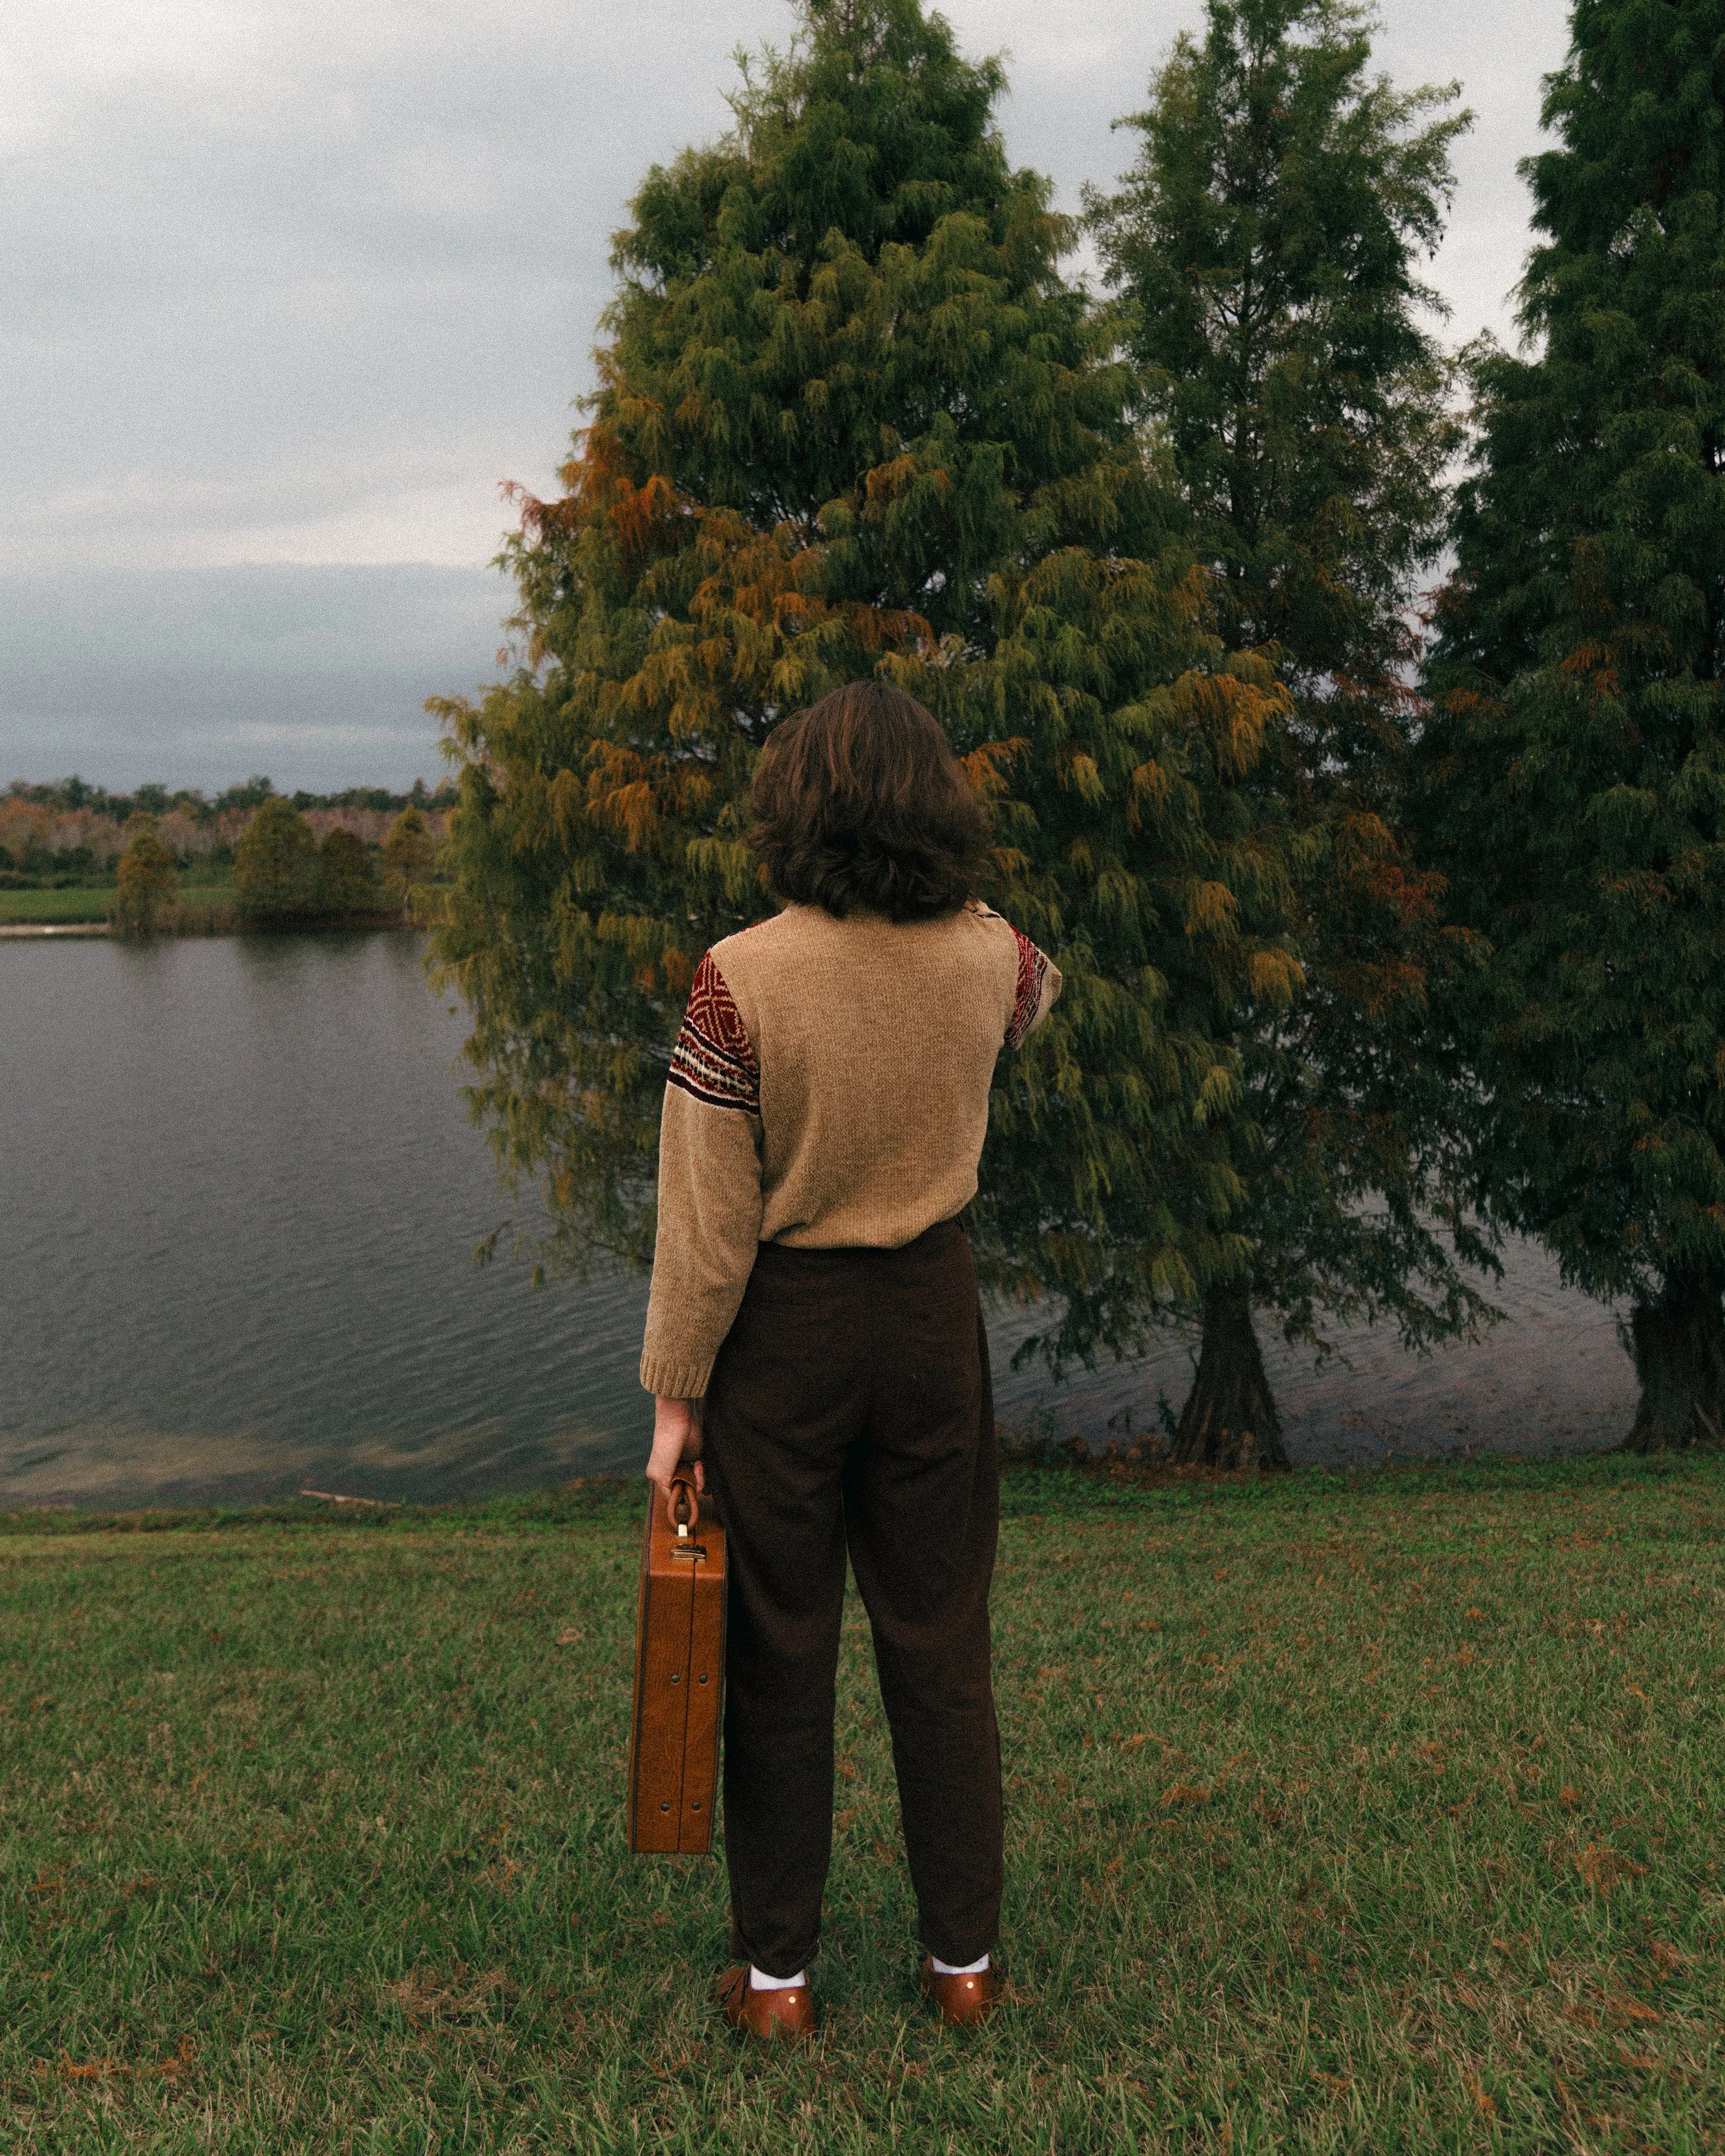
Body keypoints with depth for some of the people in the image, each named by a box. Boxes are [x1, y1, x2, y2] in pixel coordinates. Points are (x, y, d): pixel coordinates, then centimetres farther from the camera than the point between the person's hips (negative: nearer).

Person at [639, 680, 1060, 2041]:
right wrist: (940, 894, 35)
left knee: (780, 1654, 12)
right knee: (941, 1646, 15)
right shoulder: (988, 958, -7)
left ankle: (778, 1972, 27)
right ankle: (965, 1956, 30)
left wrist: (676, 1392, -4)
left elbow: (706, 1221, -14)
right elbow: (1042, 994, 21)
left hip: (783, 1327, -3)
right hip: (933, 1313, 3)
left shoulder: (742, 978, -17)